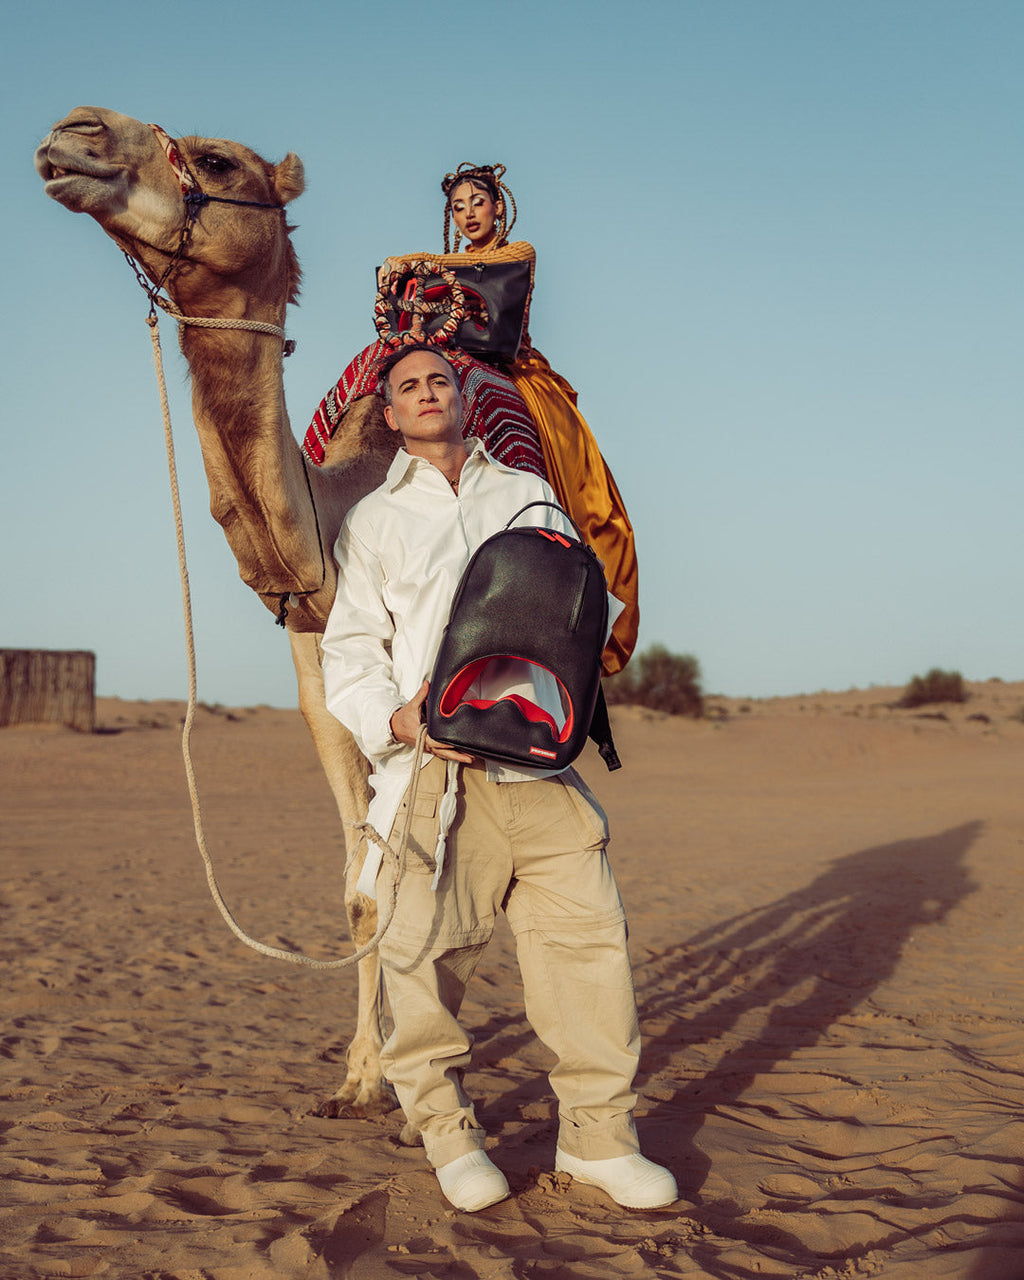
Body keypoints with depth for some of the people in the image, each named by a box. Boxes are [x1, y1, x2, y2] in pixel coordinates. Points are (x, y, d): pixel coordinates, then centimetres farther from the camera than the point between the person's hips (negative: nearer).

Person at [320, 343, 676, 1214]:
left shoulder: (527, 494, 21)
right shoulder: (375, 519, 15)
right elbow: (350, 648, 9)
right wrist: (393, 719, -10)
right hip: (433, 761, -1)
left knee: (588, 929, -5)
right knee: (427, 946, -4)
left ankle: (598, 1132, 7)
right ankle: (447, 1128, 16)